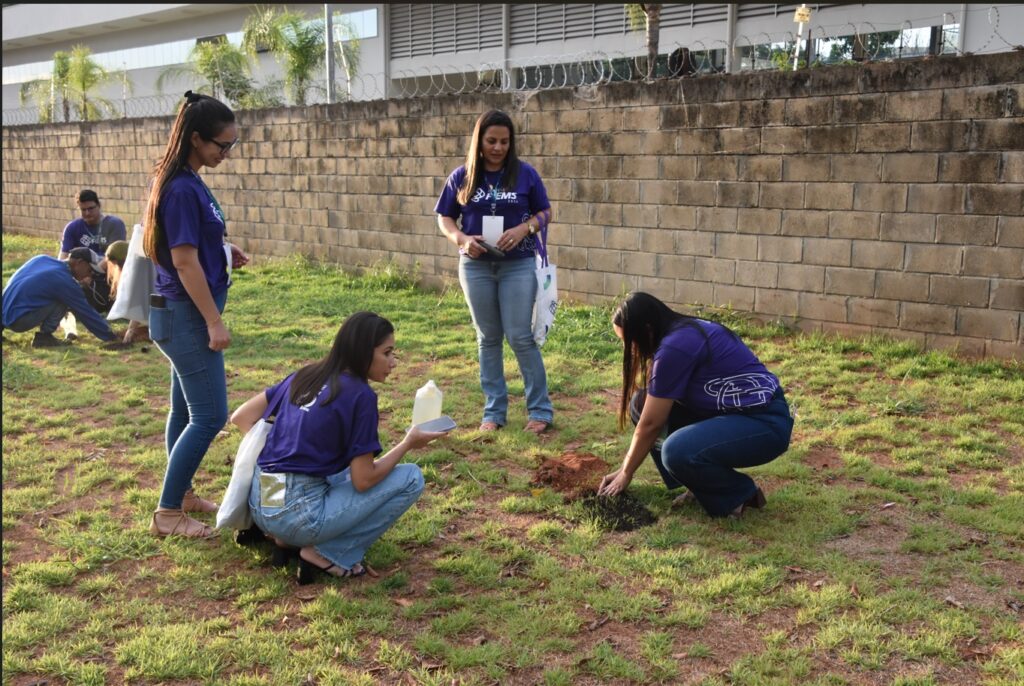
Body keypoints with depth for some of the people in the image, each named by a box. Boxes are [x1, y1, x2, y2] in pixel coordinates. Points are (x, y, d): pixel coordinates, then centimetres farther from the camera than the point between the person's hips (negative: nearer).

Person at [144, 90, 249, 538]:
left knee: (186, 410, 18)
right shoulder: (183, 189, -20)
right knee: (210, 416, -5)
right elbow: (185, 262, -22)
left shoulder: (186, 182, 9)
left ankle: (181, 494, 30)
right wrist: (214, 321, -19)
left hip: (182, 314, 10)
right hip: (186, 315, -10)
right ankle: (167, 514, 4)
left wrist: (223, 251, 7)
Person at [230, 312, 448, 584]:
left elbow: (241, 418, 14)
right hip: (297, 515, -8)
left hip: (258, 505, 8)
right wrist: (407, 444, 2)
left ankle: (288, 538, 13)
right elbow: (363, 481, -10)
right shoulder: (360, 395, -11)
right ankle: (327, 554, -3)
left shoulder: (305, 375, 9)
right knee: (411, 478, -1)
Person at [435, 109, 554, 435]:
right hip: (476, 266, 2)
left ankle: (541, 410, 9)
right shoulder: (461, 177, 1)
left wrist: (524, 228, -16)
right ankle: (494, 411, 19)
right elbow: (444, 218, 7)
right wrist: (461, 239, -13)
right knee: (488, 338, 9)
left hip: (518, 265, -2)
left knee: (521, 337, -3)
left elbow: (545, 212, 3)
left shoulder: (525, 173, -2)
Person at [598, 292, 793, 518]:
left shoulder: (675, 347, -21)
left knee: (677, 452, -32)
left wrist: (626, 473, 0)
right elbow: (650, 416, 14)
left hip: (765, 423, -10)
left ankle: (740, 494, -4)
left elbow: (651, 424, -14)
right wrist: (624, 468, 14)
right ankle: (702, 481, 10)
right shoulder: (685, 333, 9)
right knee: (645, 403, 4)